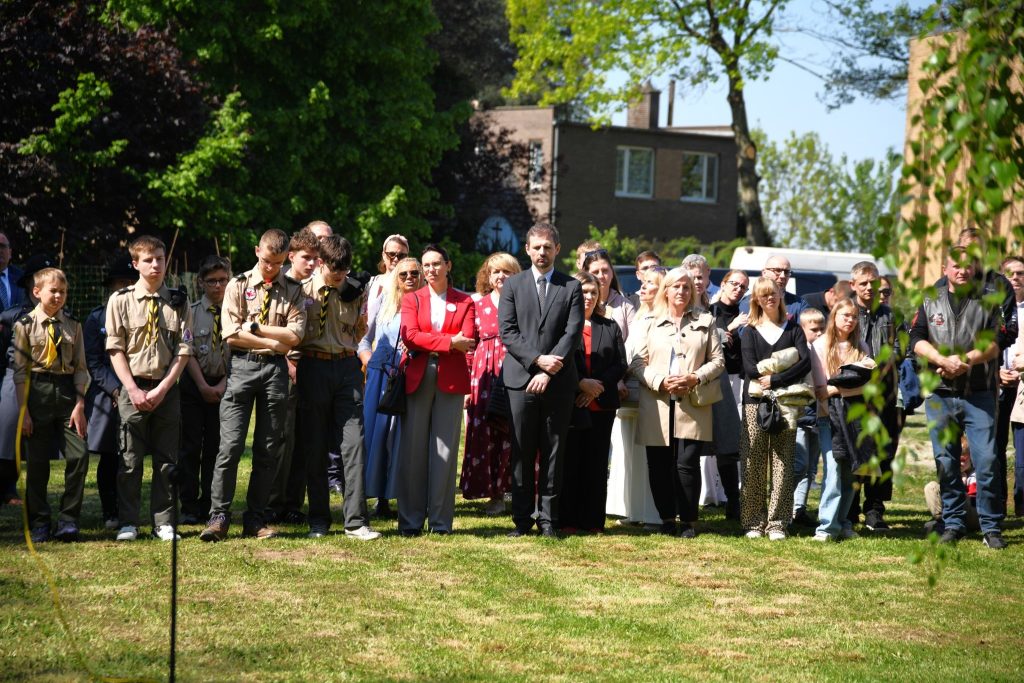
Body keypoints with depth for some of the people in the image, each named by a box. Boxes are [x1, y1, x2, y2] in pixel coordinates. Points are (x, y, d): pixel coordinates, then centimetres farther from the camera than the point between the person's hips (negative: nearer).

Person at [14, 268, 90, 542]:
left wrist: (79, 404, -3)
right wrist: (23, 410, -5)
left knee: (79, 455, -8)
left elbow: (80, 367, 8)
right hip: (38, 393, -2)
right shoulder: (25, 325, 0)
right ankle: (38, 522, 13)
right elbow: (20, 370, 0)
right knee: (37, 461, 2)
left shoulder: (73, 326, 8)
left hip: (67, 392, 2)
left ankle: (68, 520, 3)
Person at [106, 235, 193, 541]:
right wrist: (133, 390, -9)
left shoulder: (179, 302, 4)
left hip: (167, 388, 2)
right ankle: (128, 523, 7)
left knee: (166, 458, 4)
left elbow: (184, 351, 2)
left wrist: (162, 388, -8)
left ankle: (163, 523, 10)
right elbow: (115, 349, -1)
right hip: (133, 388, -1)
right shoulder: (120, 300, 0)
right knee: (130, 459, -1)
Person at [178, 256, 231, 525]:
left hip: (224, 386, 1)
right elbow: (188, 353, -4)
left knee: (216, 448, 2)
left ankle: (210, 507, 8)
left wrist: (223, 384, -11)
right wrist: (204, 386, -12)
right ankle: (189, 508, 3)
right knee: (191, 447, -1)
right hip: (194, 384, -1)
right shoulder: (191, 313, 0)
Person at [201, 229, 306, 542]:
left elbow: (294, 335, -3)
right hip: (242, 366, -2)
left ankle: (255, 518, 11)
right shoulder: (238, 286, 5)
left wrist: (255, 327, -6)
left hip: (276, 369, 2)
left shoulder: (293, 290, 9)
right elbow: (232, 335, -5)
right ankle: (219, 516, -5)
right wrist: (274, 341, -6)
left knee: (269, 449, 4)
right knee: (231, 444, -9)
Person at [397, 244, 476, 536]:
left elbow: (468, 340, -4)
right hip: (417, 378, 0)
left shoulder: (464, 302, 11)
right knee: (413, 449, -1)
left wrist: (429, 342, -10)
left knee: (445, 450, 0)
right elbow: (409, 336, -5)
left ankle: (441, 521, 3)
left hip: (451, 380, 0)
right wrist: (449, 342, -13)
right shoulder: (412, 299, 12)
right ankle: (410, 520, 3)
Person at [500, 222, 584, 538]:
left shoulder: (571, 287, 7)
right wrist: (537, 359, -12)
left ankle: (547, 517, 7)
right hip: (521, 379, 0)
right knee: (522, 453, 2)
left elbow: (573, 333, -2)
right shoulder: (513, 285, 8)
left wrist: (549, 371, -11)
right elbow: (507, 331, 0)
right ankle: (522, 518, 7)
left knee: (554, 452, 2)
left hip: (558, 381, 0)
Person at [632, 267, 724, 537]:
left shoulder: (705, 322, 12)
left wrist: (695, 378, -8)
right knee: (659, 465, 0)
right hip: (657, 406, 2)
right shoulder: (651, 324, 14)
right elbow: (637, 363, 7)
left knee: (687, 464, -9)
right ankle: (666, 519, 10)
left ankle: (688, 521, 1)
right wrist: (660, 381, -9)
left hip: (692, 406, -2)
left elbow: (717, 361, 9)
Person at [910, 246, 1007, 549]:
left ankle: (991, 527, -1)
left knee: (986, 461, -8)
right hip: (940, 396, 2)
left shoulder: (987, 304, 9)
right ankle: (953, 524, 14)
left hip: (979, 395, -2)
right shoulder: (930, 303, 12)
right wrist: (943, 361, -15)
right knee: (946, 462, 5)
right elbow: (917, 340, 2)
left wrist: (965, 360, -17)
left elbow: (994, 343, -2)